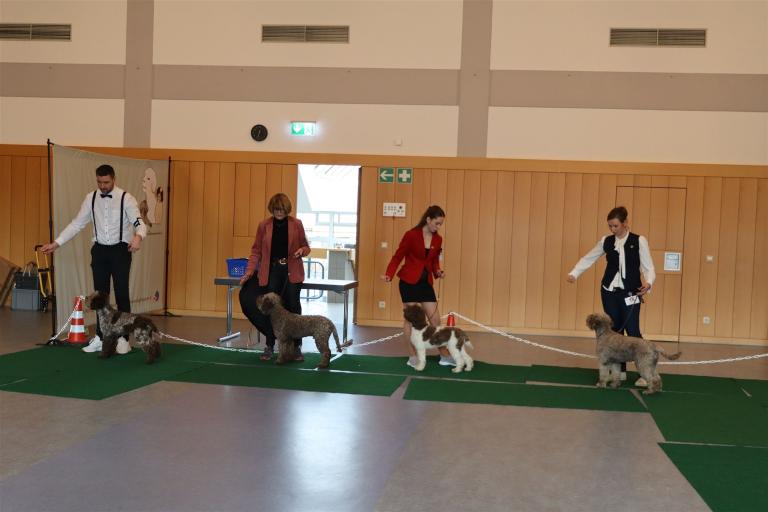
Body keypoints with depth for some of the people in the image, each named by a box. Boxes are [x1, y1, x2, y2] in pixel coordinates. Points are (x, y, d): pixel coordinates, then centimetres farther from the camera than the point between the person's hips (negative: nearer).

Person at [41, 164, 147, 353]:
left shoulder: (126, 198, -11)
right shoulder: (91, 198, 2)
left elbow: (139, 223, -18)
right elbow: (77, 224, 5)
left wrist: (138, 237, -42)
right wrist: (56, 243, -1)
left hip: (120, 250, -4)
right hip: (100, 250, 4)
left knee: (122, 294, 0)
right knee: (100, 294, 9)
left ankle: (123, 338, 9)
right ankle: (100, 337, 17)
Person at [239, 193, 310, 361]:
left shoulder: (296, 224, 0)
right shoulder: (264, 225, 2)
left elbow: (305, 246, 9)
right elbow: (256, 251, 4)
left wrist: (302, 251, -15)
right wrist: (249, 271, -5)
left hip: (291, 272, -1)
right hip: (272, 270, 1)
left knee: (292, 307, -1)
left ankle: (296, 347, 8)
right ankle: (269, 347, 13)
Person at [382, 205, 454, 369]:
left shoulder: (438, 240, 5)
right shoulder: (411, 235, -12)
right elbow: (398, 256, -9)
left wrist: (437, 271, -5)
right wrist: (389, 274, -22)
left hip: (426, 282, 5)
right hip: (409, 281, -5)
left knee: (435, 319, 6)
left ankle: (445, 356, 15)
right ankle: (412, 357, 12)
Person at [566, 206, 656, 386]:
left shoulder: (639, 241, -5)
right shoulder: (606, 241, 4)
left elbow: (648, 267, -6)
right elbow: (588, 258, 10)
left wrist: (648, 283, -25)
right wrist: (574, 273, -3)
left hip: (630, 293, -3)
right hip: (609, 291, 4)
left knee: (633, 331, -6)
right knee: (615, 331, 8)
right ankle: (620, 370, 18)